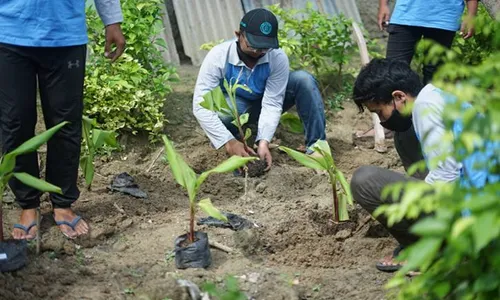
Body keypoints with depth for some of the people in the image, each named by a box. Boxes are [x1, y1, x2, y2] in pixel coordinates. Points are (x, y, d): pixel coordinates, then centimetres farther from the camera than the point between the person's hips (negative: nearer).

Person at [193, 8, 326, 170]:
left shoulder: (278, 58, -27)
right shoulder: (219, 56, -31)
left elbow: (272, 104, -27)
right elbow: (200, 105, -36)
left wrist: (263, 141, -43)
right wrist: (229, 141, -46)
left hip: (264, 105, 2)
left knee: (303, 79, -24)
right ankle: (238, 156, -15)